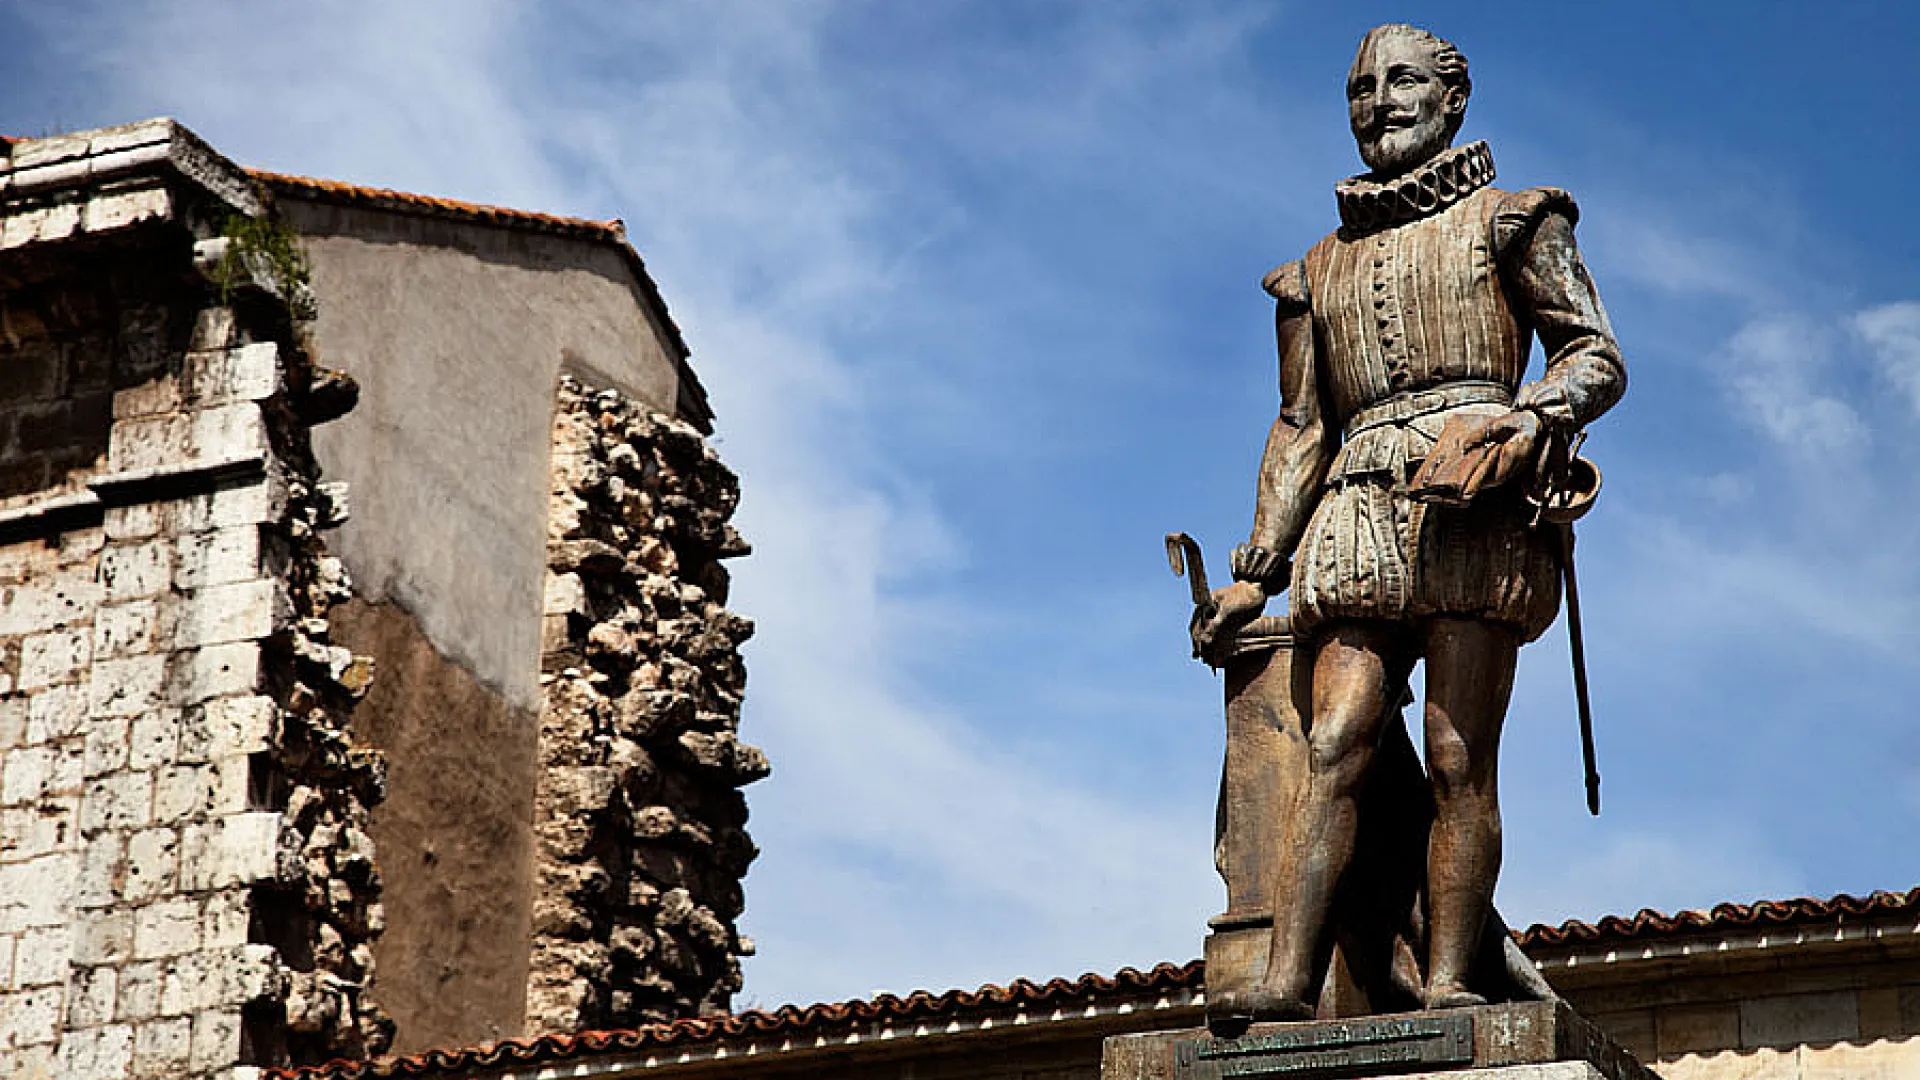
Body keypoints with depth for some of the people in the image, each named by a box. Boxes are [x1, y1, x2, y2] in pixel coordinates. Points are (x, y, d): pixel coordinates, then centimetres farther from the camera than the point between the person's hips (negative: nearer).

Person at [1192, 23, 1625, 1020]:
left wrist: (1521, 425, -14)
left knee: (1458, 756, -12)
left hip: (1472, 502, -3)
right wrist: (1257, 571, 16)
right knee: (1334, 743, -13)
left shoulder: (1507, 222, 16)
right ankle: (1286, 981, -23)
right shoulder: (1319, 270, 27)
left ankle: (1448, 983, -16)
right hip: (1357, 511, 3)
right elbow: (1301, 426, 25)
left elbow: (1596, 358, 7)